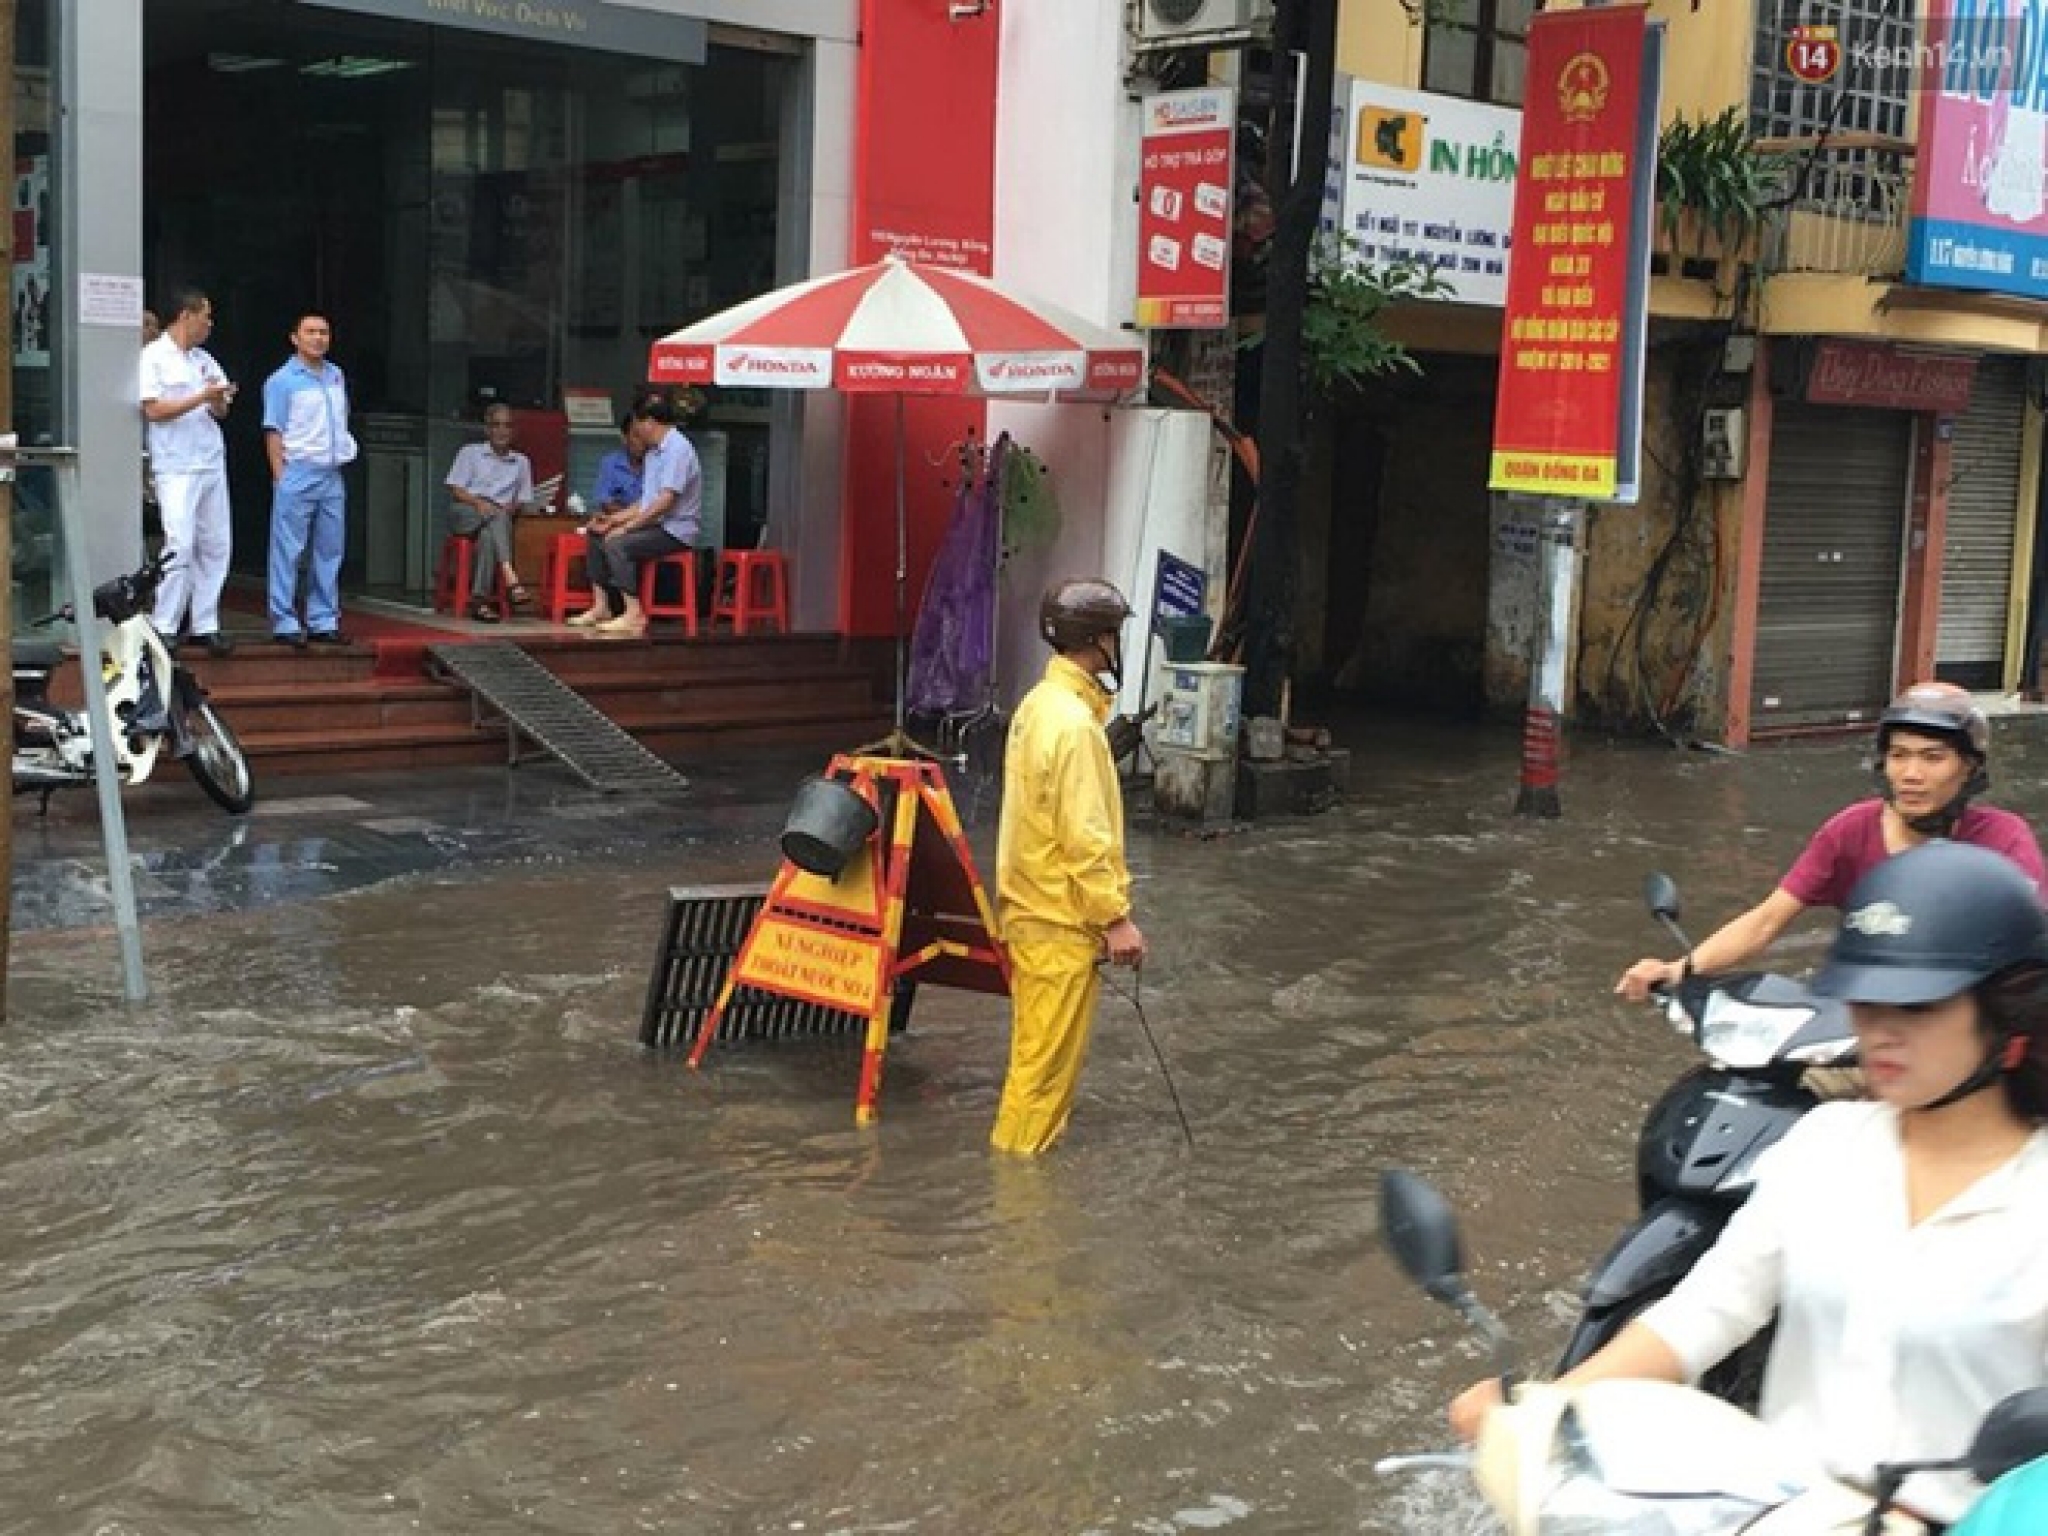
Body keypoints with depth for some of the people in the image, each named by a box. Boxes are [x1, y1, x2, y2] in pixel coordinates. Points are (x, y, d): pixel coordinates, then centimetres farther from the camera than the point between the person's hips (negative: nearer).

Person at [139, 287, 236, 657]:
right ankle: (164, 628, -7)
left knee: (216, 546, 5)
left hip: (212, 463, 7)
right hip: (177, 467, -7)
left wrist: (219, 400, -6)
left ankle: (204, 626, 11)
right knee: (180, 546, -12)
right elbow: (154, 409, -11)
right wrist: (201, 397, -13)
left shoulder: (204, 359, 17)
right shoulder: (153, 357, -3)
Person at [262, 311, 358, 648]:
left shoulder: (337, 376, 14)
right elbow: (274, 433, -8)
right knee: (288, 552, -4)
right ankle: (285, 623, -1)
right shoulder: (282, 381, -5)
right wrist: (281, 477, -13)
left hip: (332, 476, 7)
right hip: (298, 475, -7)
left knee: (330, 551, 9)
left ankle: (323, 621, 16)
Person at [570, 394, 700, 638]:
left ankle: (634, 614, -26)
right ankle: (601, 607, 4)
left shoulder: (678, 449, -16)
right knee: (597, 537, 8)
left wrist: (625, 527, -20)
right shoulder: (653, 453, 16)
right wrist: (613, 520, 10)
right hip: (655, 524, 10)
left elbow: (665, 501, -23)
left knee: (617, 544, -27)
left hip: (676, 529, -10)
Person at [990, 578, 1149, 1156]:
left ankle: (1023, 1157, 27)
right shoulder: (1073, 722, -23)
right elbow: (1084, 838, -24)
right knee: (1048, 1059, 0)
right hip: (1062, 920, -10)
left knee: (1039, 1051, 18)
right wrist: (1117, 918, -18)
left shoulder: (1039, 704, 9)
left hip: (1032, 908, 10)